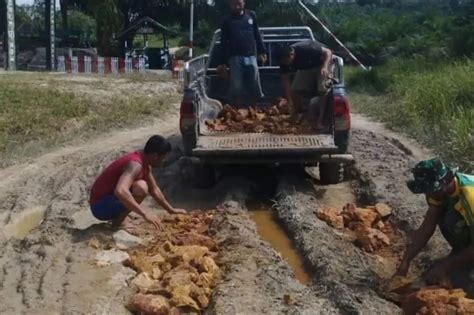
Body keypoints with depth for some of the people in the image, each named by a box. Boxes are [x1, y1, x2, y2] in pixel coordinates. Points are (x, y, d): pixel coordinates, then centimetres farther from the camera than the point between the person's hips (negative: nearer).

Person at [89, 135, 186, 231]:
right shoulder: (135, 164, -24)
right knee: (141, 187, -28)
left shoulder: (145, 162, 5)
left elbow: (154, 189, 20)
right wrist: (144, 213, -42)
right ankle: (119, 221, -10)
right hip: (101, 206, -10)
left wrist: (171, 210, 21)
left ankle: (117, 215, 12)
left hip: (110, 199, 10)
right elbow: (120, 191, -42)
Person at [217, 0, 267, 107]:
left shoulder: (251, 15, 10)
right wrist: (222, 62, -1)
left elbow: (257, 35, 16)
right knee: (236, 88, -3)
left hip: (251, 56, 2)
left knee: (254, 88, 1)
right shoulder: (227, 20, 3)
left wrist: (262, 51, 8)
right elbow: (223, 42, 3)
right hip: (235, 57, -2)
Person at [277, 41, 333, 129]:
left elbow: (328, 52, -32)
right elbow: (285, 80, -16)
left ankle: (320, 120, -18)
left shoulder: (306, 49, -39)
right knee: (295, 89, -9)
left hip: (321, 64, -5)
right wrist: (290, 101, -22)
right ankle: (295, 117, 6)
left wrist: (325, 67, -51)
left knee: (322, 89, -23)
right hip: (305, 68, 5)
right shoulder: (284, 61, -23)